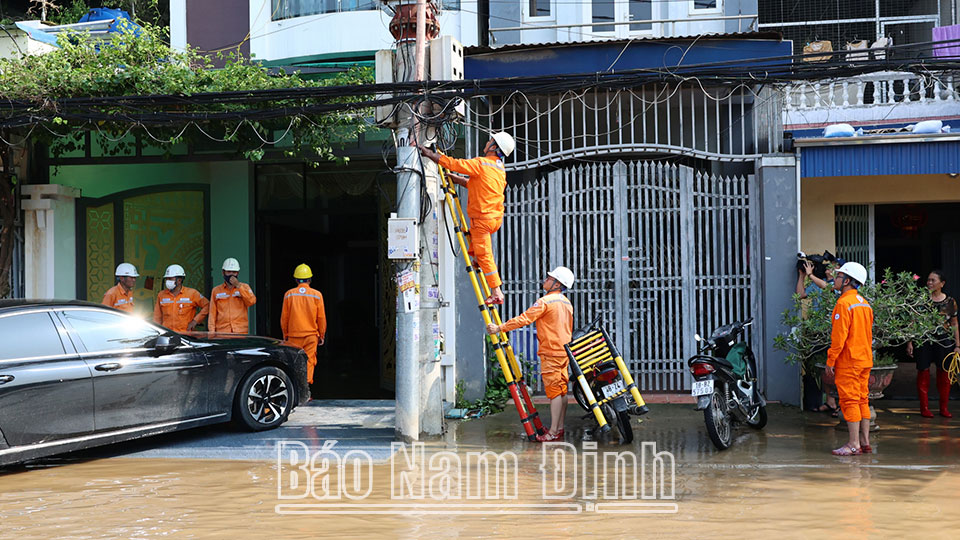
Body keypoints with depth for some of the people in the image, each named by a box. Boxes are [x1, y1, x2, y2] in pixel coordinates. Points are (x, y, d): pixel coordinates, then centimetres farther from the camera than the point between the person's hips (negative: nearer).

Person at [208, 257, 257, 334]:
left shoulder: (245, 287, 11)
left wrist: (238, 285, -10)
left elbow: (252, 301, -7)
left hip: (241, 331, -1)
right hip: (222, 332, 1)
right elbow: (212, 313, 11)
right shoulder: (216, 290, 12)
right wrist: (212, 331, 0)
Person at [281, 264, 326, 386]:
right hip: (311, 335, -1)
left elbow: (284, 317, 4)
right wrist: (321, 335, 10)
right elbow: (321, 318, 0)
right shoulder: (316, 295, -2)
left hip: (293, 335, 1)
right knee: (309, 362, 0)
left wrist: (285, 335, 14)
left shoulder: (289, 294, 1)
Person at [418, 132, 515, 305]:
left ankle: (496, 293, -7)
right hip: (496, 218, 8)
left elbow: (454, 163, -14)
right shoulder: (500, 169, 12)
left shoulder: (481, 163, -14)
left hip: (482, 218, -8)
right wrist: (457, 180, 23)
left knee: (484, 255, -6)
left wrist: (430, 154, -5)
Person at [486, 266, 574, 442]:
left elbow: (524, 319, -17)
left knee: (554, 391, -9)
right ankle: (560, 429, 12)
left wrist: (500, 328, -13)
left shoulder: (545, 302, -13)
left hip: (551, 352, -8)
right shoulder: (567, 303, 14)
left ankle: (553, 432, -9)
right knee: (561, 390, 9)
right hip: (564, 351, 8)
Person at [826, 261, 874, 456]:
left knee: (849, 401, -6)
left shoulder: (844, 303, -15)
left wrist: (830, 361, -13)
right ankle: (865, 442, 13)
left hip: (848, 361, -9)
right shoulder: (865, 303, 14)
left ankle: (853, 445, -7)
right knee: (862, 400, 11)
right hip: (865, 360, 9)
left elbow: (839, 336, -18)